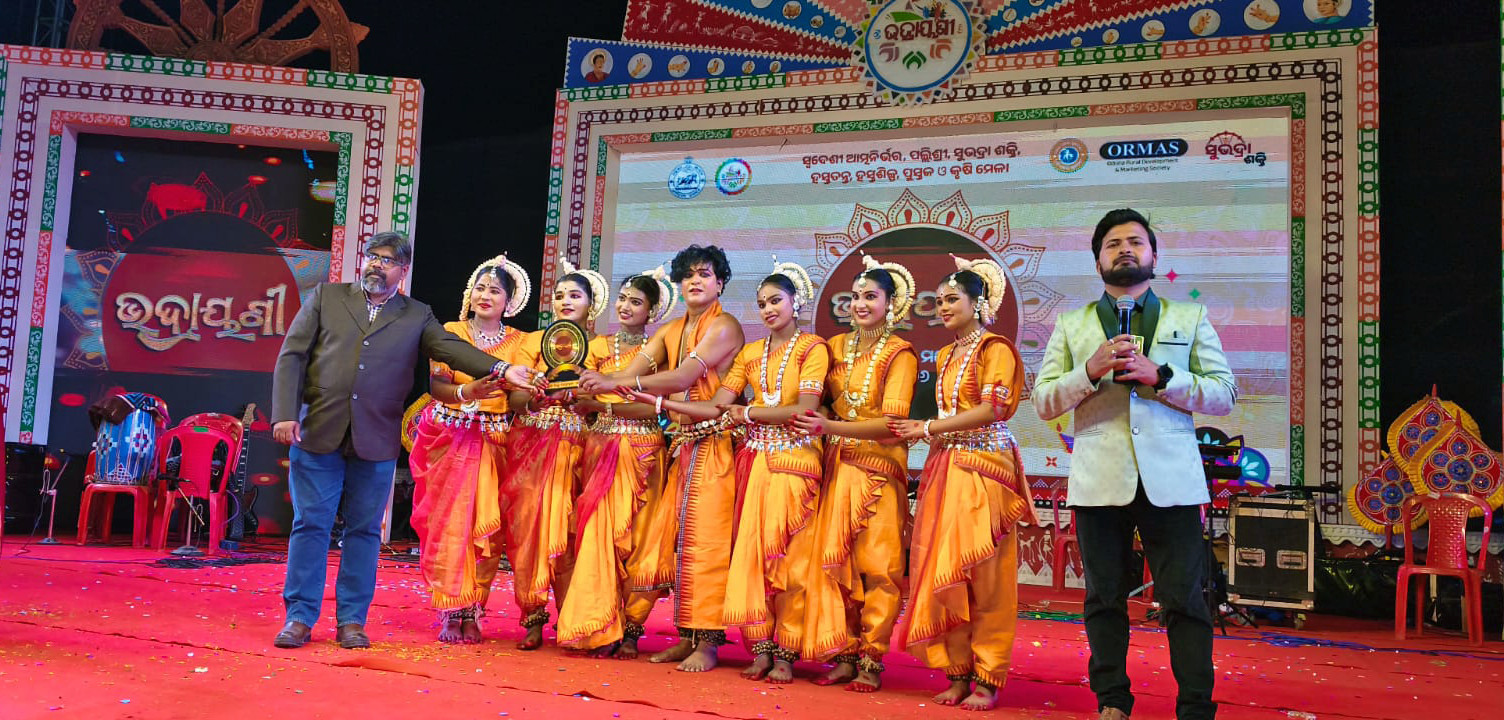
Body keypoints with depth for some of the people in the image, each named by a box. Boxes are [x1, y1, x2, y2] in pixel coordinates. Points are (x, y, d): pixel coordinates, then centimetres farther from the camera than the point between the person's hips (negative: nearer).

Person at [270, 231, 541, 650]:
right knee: (310, 525, 4)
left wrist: (500, 370, -21)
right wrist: (285, 414, -6)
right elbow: (292, 356, 6)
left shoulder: (416, 317, 11)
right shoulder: (325, 297, 10)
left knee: (364, 530, 6)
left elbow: (451, 347, -4)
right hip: (318, 433, 0)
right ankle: (299, 617, 14)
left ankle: (351, 620, 16)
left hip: (376, 442, 0)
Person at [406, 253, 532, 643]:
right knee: (448, 522, -4)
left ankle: (473, 614, 5)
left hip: (493, 444, 1)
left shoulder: (519, 341, 8)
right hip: (449, 440, 0)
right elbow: (434, 384, -5)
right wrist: (465, 392, -22)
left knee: (486, 526, -3)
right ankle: (452, 614, 2)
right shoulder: (450, 332, 6)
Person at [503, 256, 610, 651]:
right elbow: (515, 399, 3)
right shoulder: (534, 341, 12)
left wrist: (575, 390, -16)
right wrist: (535, 389, -16)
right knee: (528, 525, -5)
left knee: (566, 529, -7)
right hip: (531, 442, 1)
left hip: (575, 446, -1)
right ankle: (533, 618, 2)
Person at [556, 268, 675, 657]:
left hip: (643, 452, -2)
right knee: (601, 531, -6)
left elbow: (659, 407, -8)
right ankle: (603, 628, -2)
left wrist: (607, 404, -16)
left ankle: (629, 629, 3)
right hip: (602, 447, 2)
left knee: (638, 537, -3)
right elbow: (580, 402, 5)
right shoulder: (598, 346, 15)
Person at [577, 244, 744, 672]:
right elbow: (631, 372, 3)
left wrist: (616, 383, -24)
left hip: (713, 445, -7)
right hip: (680, 444, 7)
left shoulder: (724, 327, -6)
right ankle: (686, 636, 13)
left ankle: (707, 642, -2)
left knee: (705, 540, -8)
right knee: (679, 540, 5)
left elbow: (684, 377, -19)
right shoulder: (670, 331, 16)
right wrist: (591, 385, -14)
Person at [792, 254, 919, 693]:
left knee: (877, 566, -3)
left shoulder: (900, 354, -4)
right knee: (834, 561, 1)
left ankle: (872, 661, 5)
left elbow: (890, 422, -14)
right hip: (837, 466, 5)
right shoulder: (836, 347, 12)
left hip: (879, 468, -4)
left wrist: (830, 427, -23)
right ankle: (845, 655, 10)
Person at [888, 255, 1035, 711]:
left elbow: (990, 410, -14)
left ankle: (987, 680, 2)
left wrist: (928, 429, -11)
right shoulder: (945, 356, 20)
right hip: (944, 469, 7)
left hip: (984, 468, -7)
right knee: (942, 573, 2)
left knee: (983, 577, -5)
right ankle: (957, 674, 9)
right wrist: (927, 432, 0)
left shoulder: (994, 349, -3)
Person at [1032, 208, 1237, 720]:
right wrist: (1090, 371, -11)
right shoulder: (1071, 325, 14)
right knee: (1105, 598, 8)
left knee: (1184, 599, -1)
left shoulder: (1190, 318, 13)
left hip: (1170, 479, -1)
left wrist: (1158, 376, -10)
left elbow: (1224, 394, 4)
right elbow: (1043, 402, 7)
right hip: (1099, 480, 1)